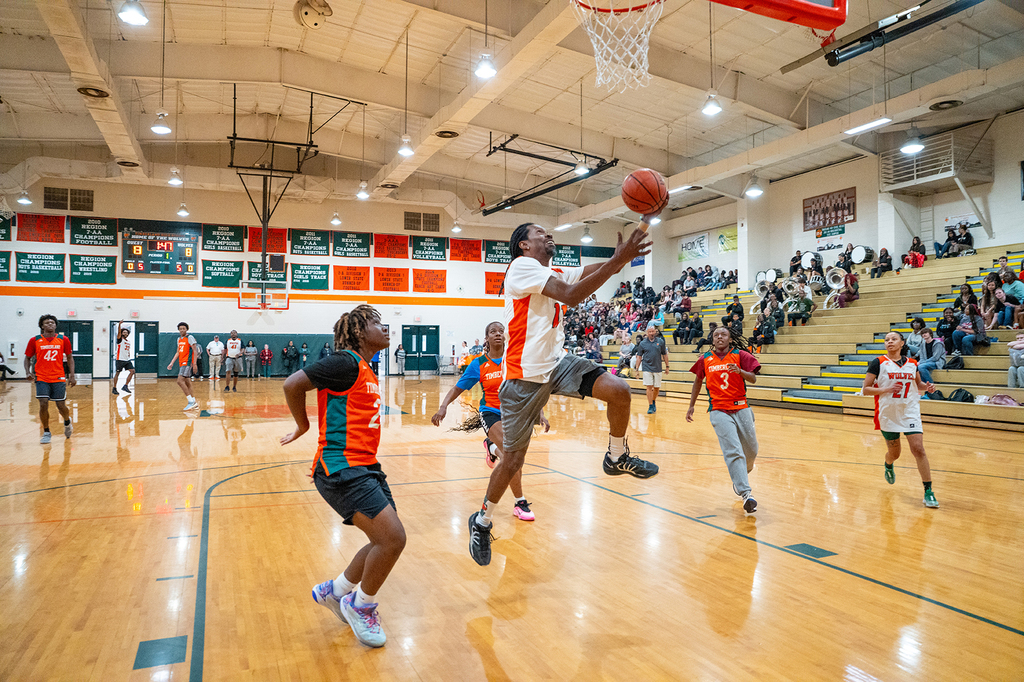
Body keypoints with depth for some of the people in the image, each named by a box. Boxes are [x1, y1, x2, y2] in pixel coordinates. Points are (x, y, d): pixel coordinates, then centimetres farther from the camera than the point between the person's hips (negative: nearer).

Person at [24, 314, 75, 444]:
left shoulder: (63, 340, 2)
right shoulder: (35, 340, 1)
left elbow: (69, 357, 10)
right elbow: (28, 357, 11)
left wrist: (72, 375, 2)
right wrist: (28, 372, -5)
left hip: (59, 378, 0)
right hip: (41, 378, 0)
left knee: (61, 406, 3)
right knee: (43, 404, -10)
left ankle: (67, 422, 36)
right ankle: (46, 432, 8)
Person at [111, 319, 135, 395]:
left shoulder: (129, 341, 17)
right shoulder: (120, 339, -3)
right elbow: (119, 332, -21)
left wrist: (129, 354, 10)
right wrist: (119, 324, -37)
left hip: (127, 360, 6)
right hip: (120, 359, -6)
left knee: (132, 371, -5)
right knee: (117, 373, -2)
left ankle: (125, 386, 2)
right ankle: (114, 389, 7)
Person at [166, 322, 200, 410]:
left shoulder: (190, 337, -8)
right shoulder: (179, 339, 16)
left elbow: (195, 351, -12)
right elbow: (178, 352, 22)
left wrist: (194, 364, -19)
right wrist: (172, 363, 13)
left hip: (187, 363, -8)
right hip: (181, 363, 8)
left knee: (180, 381, -18)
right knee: (187, 383, 9)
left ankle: (191, 401, -16)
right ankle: (193, 401, 16)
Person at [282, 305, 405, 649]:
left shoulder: (366, 371, 17)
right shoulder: (347, 363, -12)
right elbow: (293, 384, -16)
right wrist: (303, 427, -2)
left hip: (364, 466, 10)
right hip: (341, 469, -10)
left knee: (389, 541, 10)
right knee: (392, 538, -15)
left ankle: (334, 591, 30)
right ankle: (360, 604, 9)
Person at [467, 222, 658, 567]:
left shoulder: (554, 273, 14)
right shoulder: (522, 266, -11)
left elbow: (599, 270, 2)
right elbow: (571, 295, -24)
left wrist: (623, 255, -17)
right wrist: (618, 260, -26)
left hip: (557, 363, 7)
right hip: (524, 376, -7)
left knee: (619, 390, -14)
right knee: (513, 460, 2)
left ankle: (616, 458, 11)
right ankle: (482, 521, 25)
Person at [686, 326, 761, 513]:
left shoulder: (740, 355, 1)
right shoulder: (705, 359, 6)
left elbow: (753, 379, -7)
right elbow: (698, 381, 18)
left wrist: (739, 371, -27)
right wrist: (691, 406, 19)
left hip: (741, 408, 1)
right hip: (719, 410, -1)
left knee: (751, 451, 9)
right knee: (733, 451, -14)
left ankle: (740, 476, 40)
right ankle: (745, 493, -15)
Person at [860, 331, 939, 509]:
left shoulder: (912, 363, 5)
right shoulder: (878, 363, -5)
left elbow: (918, 383, 22)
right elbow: (865, 389, -7)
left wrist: (927, 387, 0)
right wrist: (886, 389, -21)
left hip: (910, 412, 1)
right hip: (888, 414, -1)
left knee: (918, 449, -12)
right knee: (894, 453, 11)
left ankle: (928, 491, -4)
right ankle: (888, 466, 49)